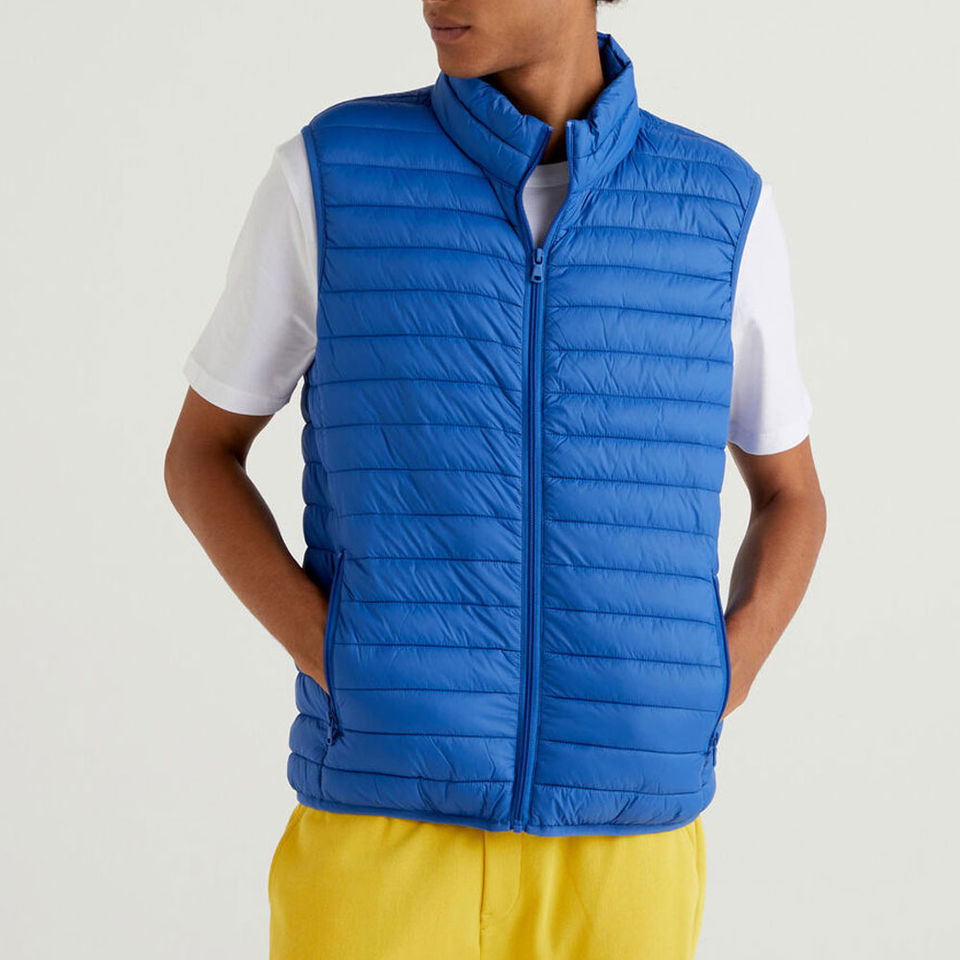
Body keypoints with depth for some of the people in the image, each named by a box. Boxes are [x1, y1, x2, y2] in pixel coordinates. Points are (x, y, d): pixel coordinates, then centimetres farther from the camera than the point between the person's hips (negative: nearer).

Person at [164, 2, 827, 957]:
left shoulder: (721, 208, 4)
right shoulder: (330, 173, 0)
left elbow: (791, 497, 17)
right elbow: (199, 457, 10)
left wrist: (715, 693, -3)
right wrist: (335, 664, -8)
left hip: (615, 842, 2)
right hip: (387, 824, -1)